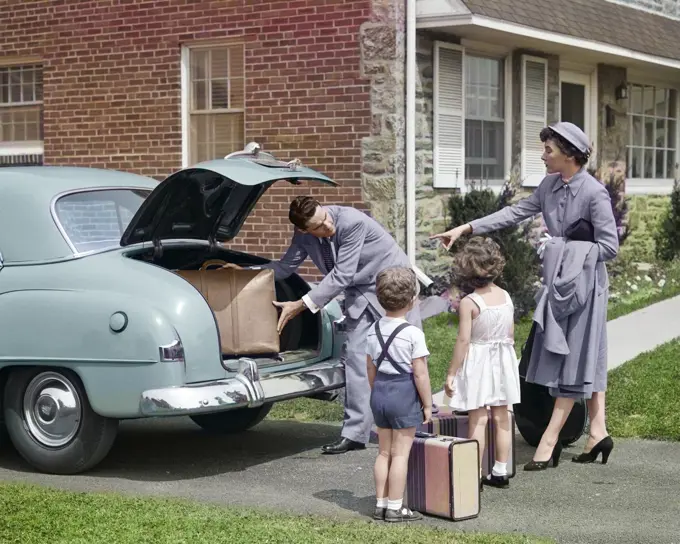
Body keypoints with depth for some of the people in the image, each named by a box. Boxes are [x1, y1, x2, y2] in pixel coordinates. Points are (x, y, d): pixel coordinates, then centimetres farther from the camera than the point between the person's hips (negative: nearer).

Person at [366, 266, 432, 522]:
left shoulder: (374, 330, 4)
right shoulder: (413, 334, -16)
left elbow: (370, 368, 11)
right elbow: (420, 374, -15)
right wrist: (427, 404, -6)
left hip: (380, 391, 7)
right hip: (404, 393, -7)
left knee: (384, 451, 15)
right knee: (400, 453, 1)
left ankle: (381, 505, 21)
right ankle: (395, 508, 5)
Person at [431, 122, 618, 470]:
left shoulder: (594, 193, -16)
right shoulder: (550, 186, 6)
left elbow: (609, 246, -15)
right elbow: (516, 212, 8)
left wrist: (570, 254, -16)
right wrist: (466, 229, 4)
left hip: (584, 282, -8)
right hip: (559, 281, 8)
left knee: (573, 359, -3)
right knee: (584, 359, 11)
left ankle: (549, 441, -1)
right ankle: (597, 432, 18)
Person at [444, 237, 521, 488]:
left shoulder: (469, 302, -17)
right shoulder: (506, 296, 0)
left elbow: (463, 340, -17)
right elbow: (511, 335, 7)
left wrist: (451, 373, -11)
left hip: (477, 362, -5)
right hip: (503, 361, 5)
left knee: (478, 420, 0)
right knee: (501, 418, 11)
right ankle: (500, 471, 19)